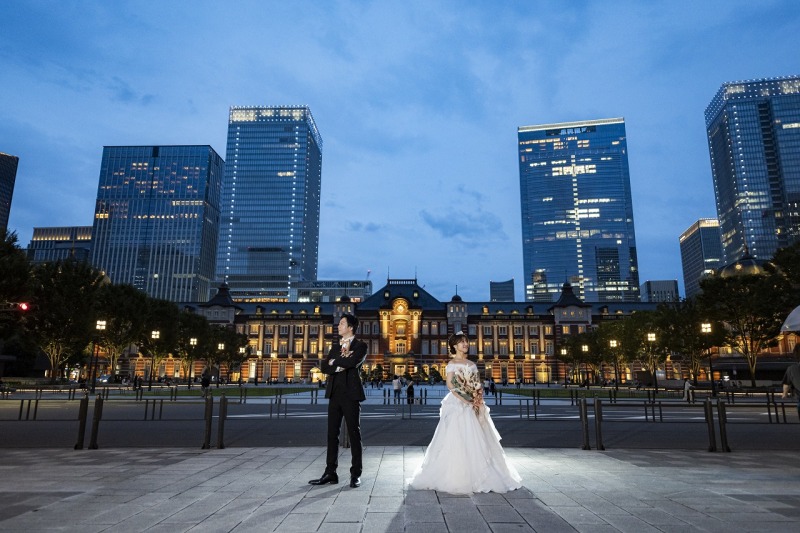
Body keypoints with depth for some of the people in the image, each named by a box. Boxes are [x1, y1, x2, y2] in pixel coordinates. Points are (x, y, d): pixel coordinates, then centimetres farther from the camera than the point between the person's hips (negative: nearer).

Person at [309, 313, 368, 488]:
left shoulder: (360, 346, -1)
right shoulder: (336, 347, 17)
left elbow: (351, 362, -20)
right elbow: (324, 366, 6)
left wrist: (334, 361, -5)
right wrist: (340, 364, -10)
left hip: (351, 395, -6)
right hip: (334, 395, 6)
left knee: (354, 435, 1)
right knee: (332, 434, 7)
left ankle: (356, 475, 8)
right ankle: (330, 473, 14)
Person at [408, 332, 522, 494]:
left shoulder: (472, 364, 15)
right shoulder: (452, 364, -2)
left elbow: (479, 386, 14)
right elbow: (450, 385, -10)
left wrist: (478, 399, -5)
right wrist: (464, 400, -17)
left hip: (473, 407, 6)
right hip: (457, 405, -6)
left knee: (477, 441, 7)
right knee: (456, 441, -7)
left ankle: (477, 476, 18)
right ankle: (455, 478, 3)